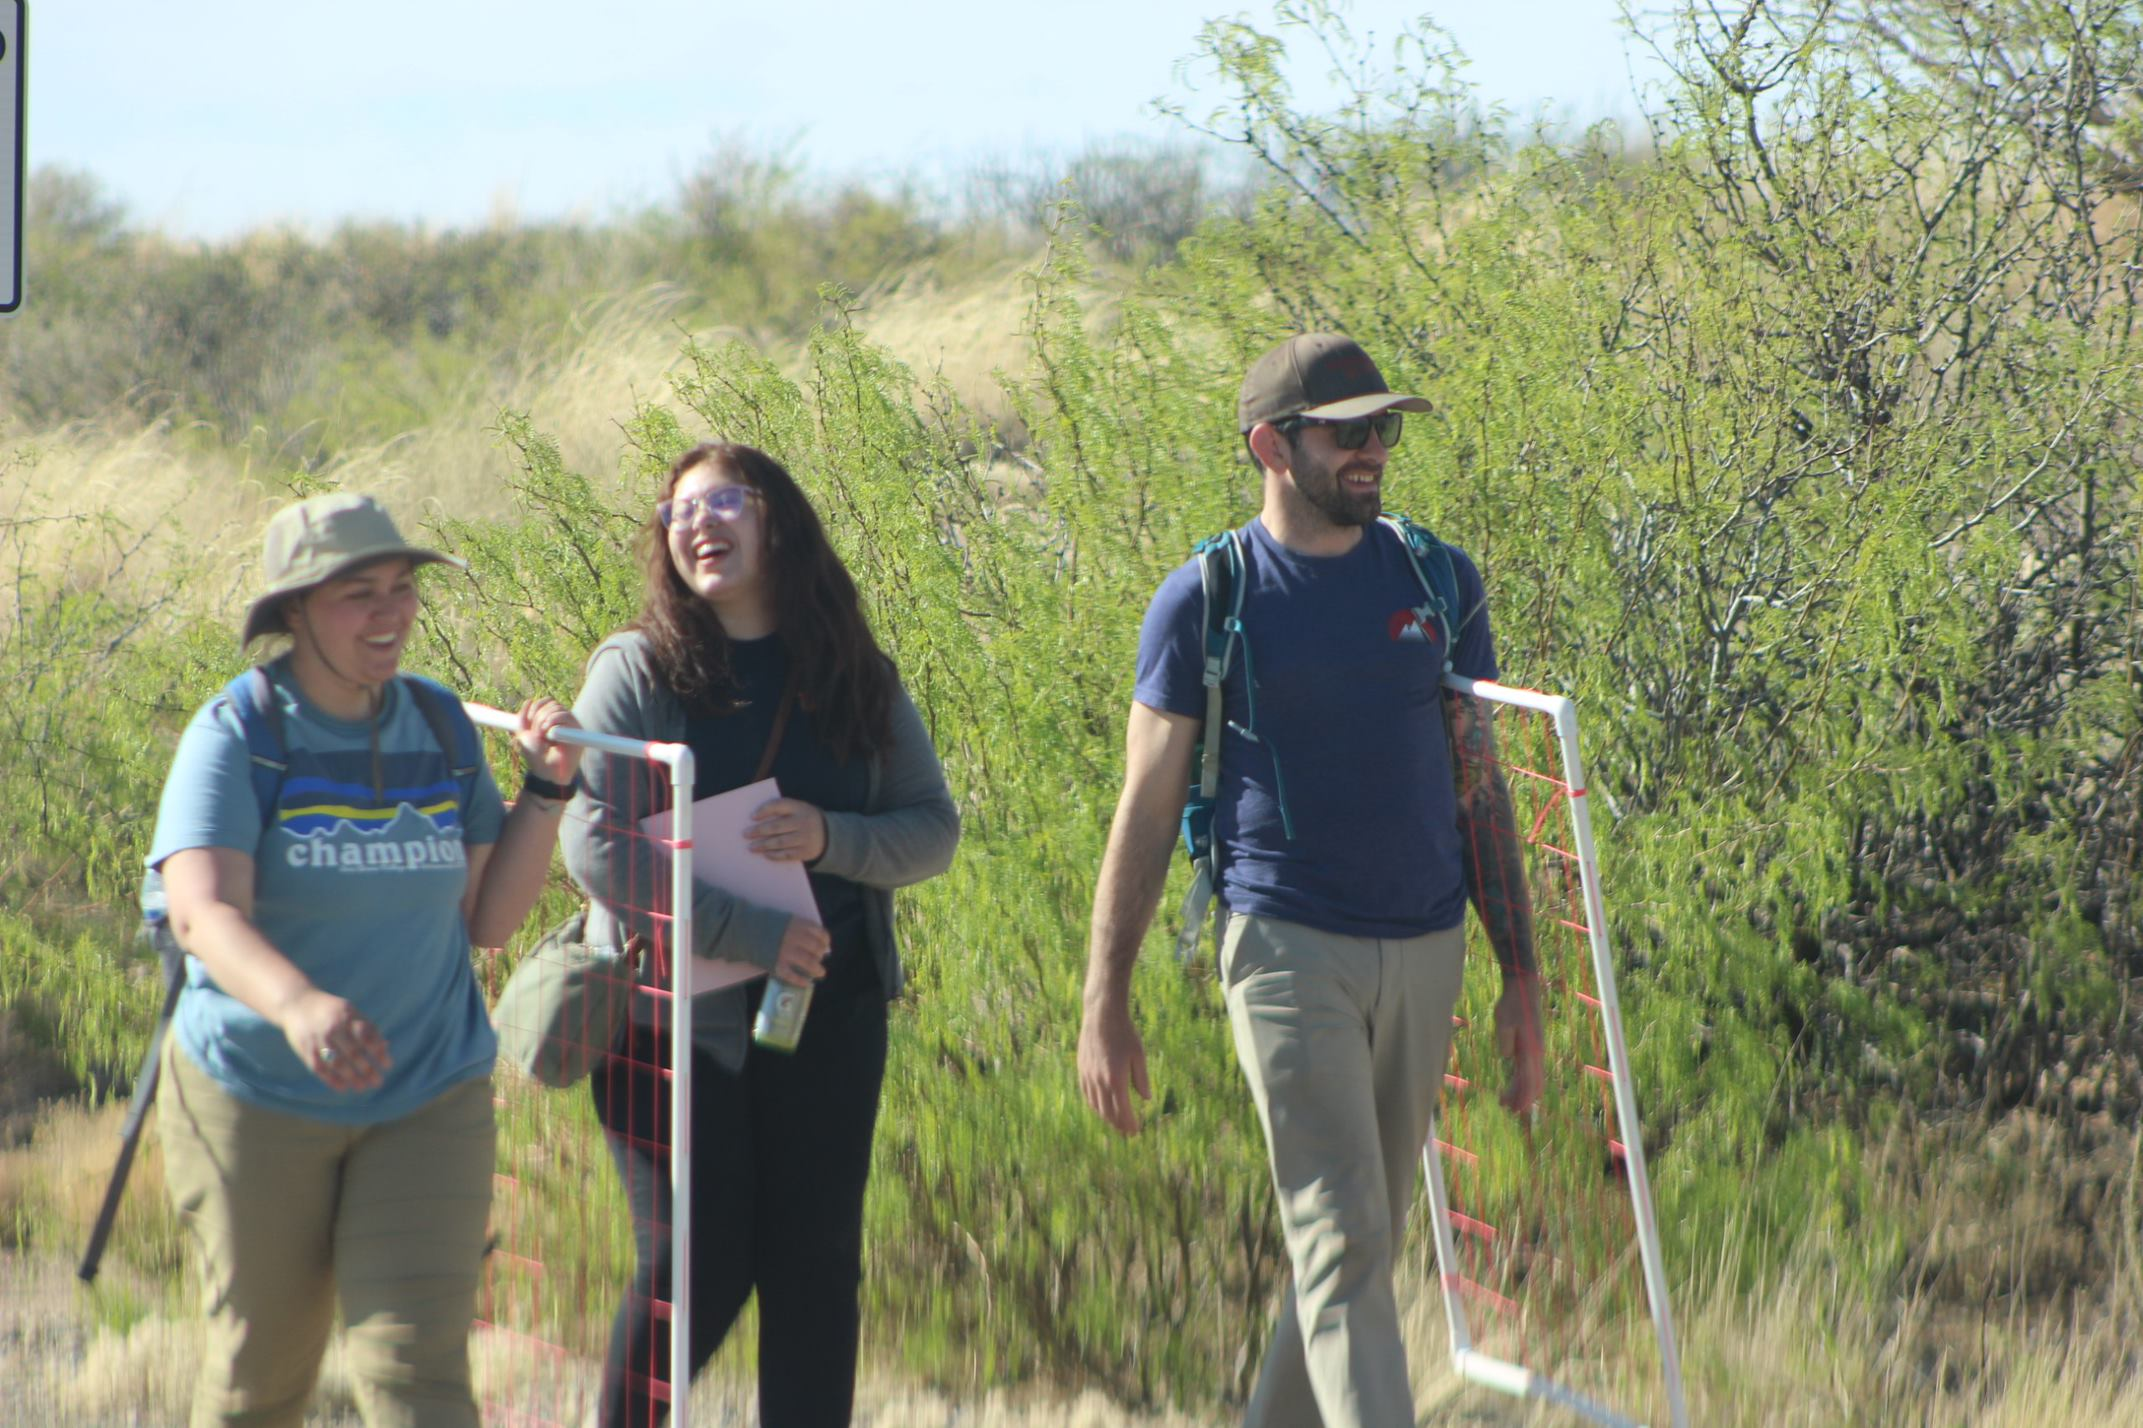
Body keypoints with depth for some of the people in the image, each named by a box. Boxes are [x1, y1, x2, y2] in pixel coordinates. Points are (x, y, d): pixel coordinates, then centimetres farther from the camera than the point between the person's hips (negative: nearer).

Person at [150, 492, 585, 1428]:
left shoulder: (442, 727, 3)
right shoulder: (235, 735, -11)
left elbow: (488, 919, 5)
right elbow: (204, 910, -26)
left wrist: (546, 788, -7)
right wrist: (298, 1005, -45)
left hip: (431, 1098, 2)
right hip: (256, 1097, -2)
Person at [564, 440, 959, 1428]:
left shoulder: (857, 679, 8)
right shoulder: (637, 670, -2)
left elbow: (934, 827, 9)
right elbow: (595, 846, -12)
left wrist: (830, 839, -13)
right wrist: (752, 934, -17)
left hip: (828, 1015, 3)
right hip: (677, 1020, -3)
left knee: (816, 1264, 2)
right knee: (696, 1270, -6)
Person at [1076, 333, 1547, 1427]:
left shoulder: (1438, 584, 8)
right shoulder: (1205, 601, -2)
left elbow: (1478, 784, 12)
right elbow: (1146, 809, 1)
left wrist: (1521, 978, 8)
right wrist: (1105, 1003, -3)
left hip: (1426, 947, 5)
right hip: (1290, 951, -4)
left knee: (1367, 1236, 10)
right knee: (1343, 1238, -12)